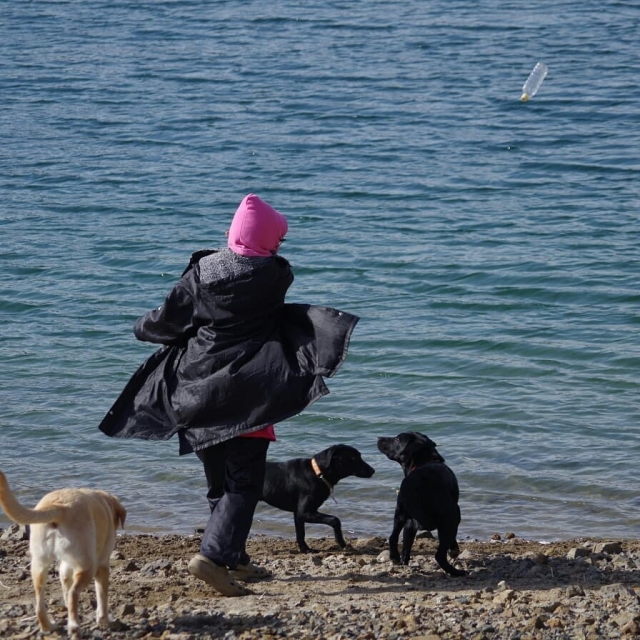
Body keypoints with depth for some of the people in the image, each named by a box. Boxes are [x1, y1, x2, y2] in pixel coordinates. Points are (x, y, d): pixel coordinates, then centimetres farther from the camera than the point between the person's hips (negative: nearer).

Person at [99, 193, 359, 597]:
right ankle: (213, 555, -21)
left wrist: (143, 328, 25)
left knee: (220, 482, 17)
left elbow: (168, 322, 6)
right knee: (245, 483, -4)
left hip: (197, 394, 5)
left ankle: (234, 559, 26)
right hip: (246, 396, -5)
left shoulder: (201, 273, 0)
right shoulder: (274, 275, -7)